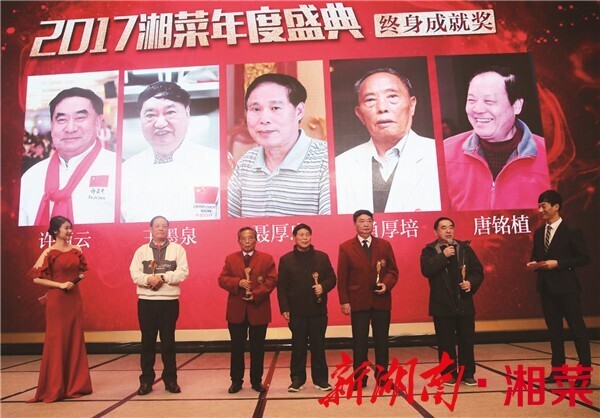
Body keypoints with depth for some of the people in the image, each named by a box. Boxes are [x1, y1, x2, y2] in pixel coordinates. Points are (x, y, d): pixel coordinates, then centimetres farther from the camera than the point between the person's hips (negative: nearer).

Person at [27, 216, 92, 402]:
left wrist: (79, 277, 4)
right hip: (57, 300, -5)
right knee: (56, 341, 2)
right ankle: (53, 388, 14)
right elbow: (36, 278, -9)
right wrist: (60, 285, -15)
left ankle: (75, 385, 19)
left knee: (75, 340, 8)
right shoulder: (49, 252, -6)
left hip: (75, 299, 5)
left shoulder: (76, 250, 8)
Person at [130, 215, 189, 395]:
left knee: (168, 341, 7)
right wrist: (149, 279, -21)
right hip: (146, 301, 1)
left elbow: (182, 273, -7)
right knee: (147, 341, 7)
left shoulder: (178, 249, 4)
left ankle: (170, 379, 17)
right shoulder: (141, 250, 8)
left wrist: (162, 277, -17)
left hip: (170, 301, -1)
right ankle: (146, 380, 17)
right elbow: (135, 274, -3)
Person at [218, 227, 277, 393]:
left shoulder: (267, 258, 3)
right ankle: (236, 380, 22)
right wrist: (238, 282, -18)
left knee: (257, 348, 8)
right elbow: (222, 279, 1)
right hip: (236, 310, 1)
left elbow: (272, 280, -5)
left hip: (259, 309, -1)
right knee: (237, 347, 9)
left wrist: (256, 294, -17)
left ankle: (256, 381, 20)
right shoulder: (230, 259, 8)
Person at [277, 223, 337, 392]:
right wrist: (284, 308, -7)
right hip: (296, 310, -1)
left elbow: (332, 278, 6)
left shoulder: (322, 257, 4)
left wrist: (323, 286, -15)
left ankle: (321, 379, 19)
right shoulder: (286, 259, 1)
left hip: (318, 309, 1)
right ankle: (297, 379, 19)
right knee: (298, 346, 8)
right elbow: (281, 287, -1)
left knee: (318, 345, 8)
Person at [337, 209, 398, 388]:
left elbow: (393, 270, 7)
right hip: (358, 301, -2)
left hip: (381, 301, 2)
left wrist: (387, 284, -12)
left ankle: (382, 377, 22)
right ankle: (359, 379, 15)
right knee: (359, 342, 4)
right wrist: (344, 301, -7)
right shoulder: (346, 247, -1)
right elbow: (342, 278, -2)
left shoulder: (384, 245, 5)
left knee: (382, 341, 10)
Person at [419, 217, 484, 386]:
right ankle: (449, 374, 18)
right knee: (446, 342, 5)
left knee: (467, 340, 9)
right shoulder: (429, 250, -1)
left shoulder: (465, 248, 7)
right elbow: (426, 270, -18)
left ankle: (468, 374, 22)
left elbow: (478, 270, 7)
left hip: (464, 303, 3)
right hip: (442, 305, -2)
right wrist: (443, 256, -20)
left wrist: (471, 283, -12)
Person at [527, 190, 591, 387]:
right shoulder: (538, 233, 11)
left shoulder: (571, 231, -7)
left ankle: (585, 371, 13)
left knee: (577, 328, 3)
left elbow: (584, 258, -10)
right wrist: (533, 263, -4)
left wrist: (558, 263, -19)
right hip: (546, 287, 6)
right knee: (554, 329, 12)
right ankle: (557, 369, 21)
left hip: (566, 287, -6)